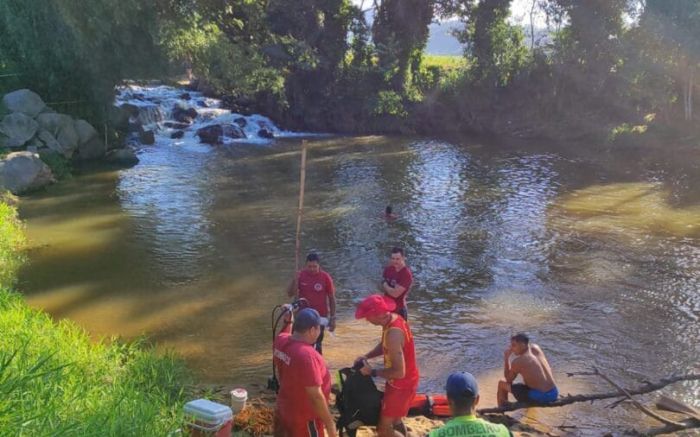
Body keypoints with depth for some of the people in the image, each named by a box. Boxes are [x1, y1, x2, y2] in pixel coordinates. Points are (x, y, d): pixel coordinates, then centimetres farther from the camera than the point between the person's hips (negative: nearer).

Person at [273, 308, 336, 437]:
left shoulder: (281, 341, -10)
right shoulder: (307, 355, -34)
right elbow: (315, 396, -30)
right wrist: (330, 423, -20)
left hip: (283, 409, 8)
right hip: (304, 418, -8)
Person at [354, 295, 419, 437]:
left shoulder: (393, 334, -34)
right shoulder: (393, 318, -4)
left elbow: (399, 372, -33)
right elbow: (384, 345, 15)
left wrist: (372, 371, -21)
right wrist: (366, 356, 1)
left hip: (402, 385, -9)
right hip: (400, 382, 9)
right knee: (394, 419, 27)